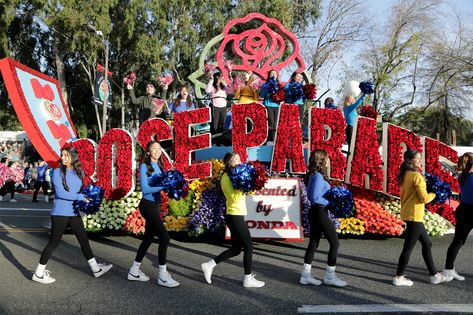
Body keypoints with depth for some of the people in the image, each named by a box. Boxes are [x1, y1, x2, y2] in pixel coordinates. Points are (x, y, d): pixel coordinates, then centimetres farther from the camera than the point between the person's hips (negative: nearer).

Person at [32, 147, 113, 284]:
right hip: (60, 213, -6)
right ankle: (38, 273, 16)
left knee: (83, 240, 12)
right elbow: (60, 193, -19)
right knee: (53, 242, 2)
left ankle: (96, 269, 23)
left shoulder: (79, 172, 7)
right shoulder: (58, 172, -9)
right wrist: (80, 197, -20)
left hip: (74, 213, 6)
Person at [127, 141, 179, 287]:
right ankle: (162, 276, -5)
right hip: (147, 205, -8)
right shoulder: (144, 166, -9)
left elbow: (161, 185, 8)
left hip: (156, 205, 8)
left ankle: (134, 271, 27)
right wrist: (164, 185, -24)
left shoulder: (159, 167, 12)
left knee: (148, 238, 14)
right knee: (164, 237, -13)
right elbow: (145, 189, -18)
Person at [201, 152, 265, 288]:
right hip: (235, 216, -10)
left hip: (235, 215, 10)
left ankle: (209, 265, 16)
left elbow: (240, 192, 9)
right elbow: (235, 197, -22)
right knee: (248, 246, -1)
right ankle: (248, 279, 8)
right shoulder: (226, 178, -13)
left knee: (236, 248, 13)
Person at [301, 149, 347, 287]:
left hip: (315, 212, 9)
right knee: (335, 243, 0)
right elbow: (315, 198, -23)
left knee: (313, 243, 12)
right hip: (320, 213, -9)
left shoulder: (314, 175, 10)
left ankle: (306, 275, 17)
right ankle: (330, 276, 7)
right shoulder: (318, 176, -18)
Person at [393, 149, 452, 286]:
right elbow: (424, 198, -17)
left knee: (427, 243, 17)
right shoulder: (417, 176, -17)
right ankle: (399, 277, 9)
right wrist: (434, 194, 2)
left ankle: (434, 275, 26)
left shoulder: (405, 175, 10)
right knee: (408, 247, 0)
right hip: (414, 216, -9)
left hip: (407, 213, 9)